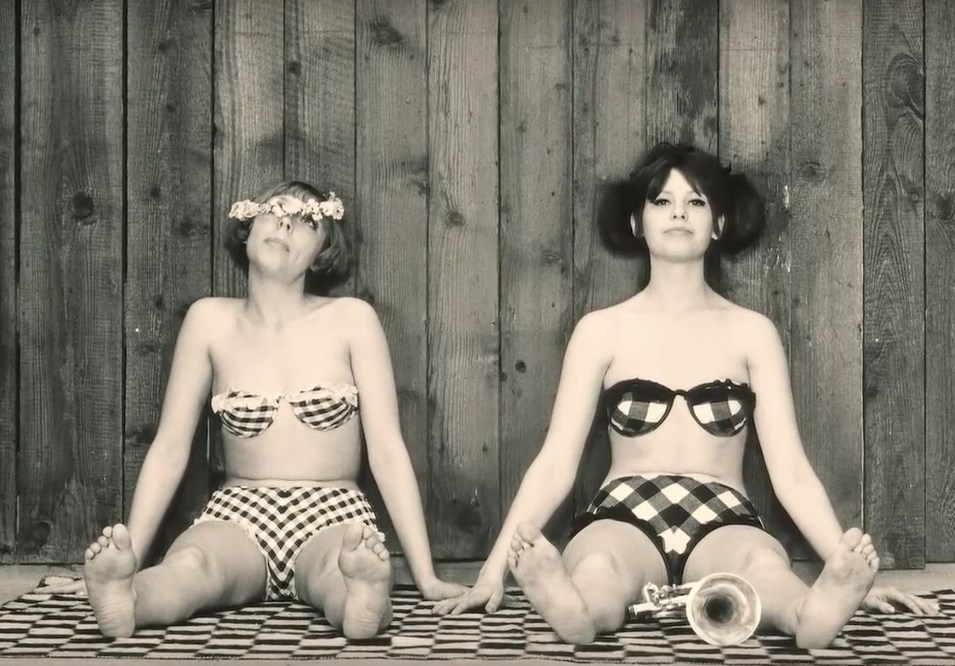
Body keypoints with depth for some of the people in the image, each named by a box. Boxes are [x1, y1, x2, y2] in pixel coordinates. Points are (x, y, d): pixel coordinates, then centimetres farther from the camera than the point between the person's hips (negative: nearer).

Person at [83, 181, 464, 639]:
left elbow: (387, 450, -2)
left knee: (345, 577, -40)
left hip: (333, 517, -1)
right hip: (238, 515, 2)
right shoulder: (210, 320, 4)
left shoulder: (351, 320, 0)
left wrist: (426, 577, -7)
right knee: (186, 567, -36)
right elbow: (169, 449, 6)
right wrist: (128, 560, -3)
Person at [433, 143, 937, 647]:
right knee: (596, 573, -39)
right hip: (624, 517, 0)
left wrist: (846, 569, -5)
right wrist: (493, 570, -4)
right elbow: (555, 463, 7)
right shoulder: (601, 330, 11)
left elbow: (790, 470, 8)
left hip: (722, 524, 0)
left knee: (766, 565, -39)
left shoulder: (751, 332, 12)